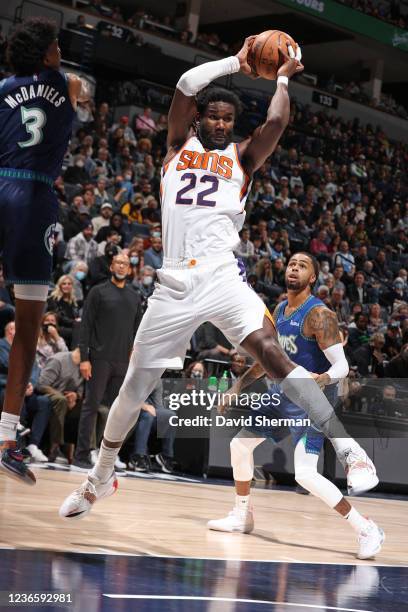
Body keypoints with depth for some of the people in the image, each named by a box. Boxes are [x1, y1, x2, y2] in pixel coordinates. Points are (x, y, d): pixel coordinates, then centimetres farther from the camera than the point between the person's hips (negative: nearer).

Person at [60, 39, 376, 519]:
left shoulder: (242, 157, 13)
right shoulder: (179, 146, 14)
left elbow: (277, 122, -5)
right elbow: (187, 83, 0)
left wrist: (282, 77, 6)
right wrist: (238, 62, 4)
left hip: (221, 277, -1)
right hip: (174, 284, 1)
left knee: (270, 351, -24)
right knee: (134, 388, 7)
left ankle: (345, 445, -26)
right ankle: (100, 478, 27)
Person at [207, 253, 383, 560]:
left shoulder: (319, 314, -18)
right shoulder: (279, 310, 7)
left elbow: (342, 366, -23)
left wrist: (322, 379, -45)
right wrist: (238, 387, 18)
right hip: (282, 392, 9)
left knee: (305, 473, -20)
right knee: (240, 444, 12)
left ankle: (366, 529, -13)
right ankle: (242, 515, 31)